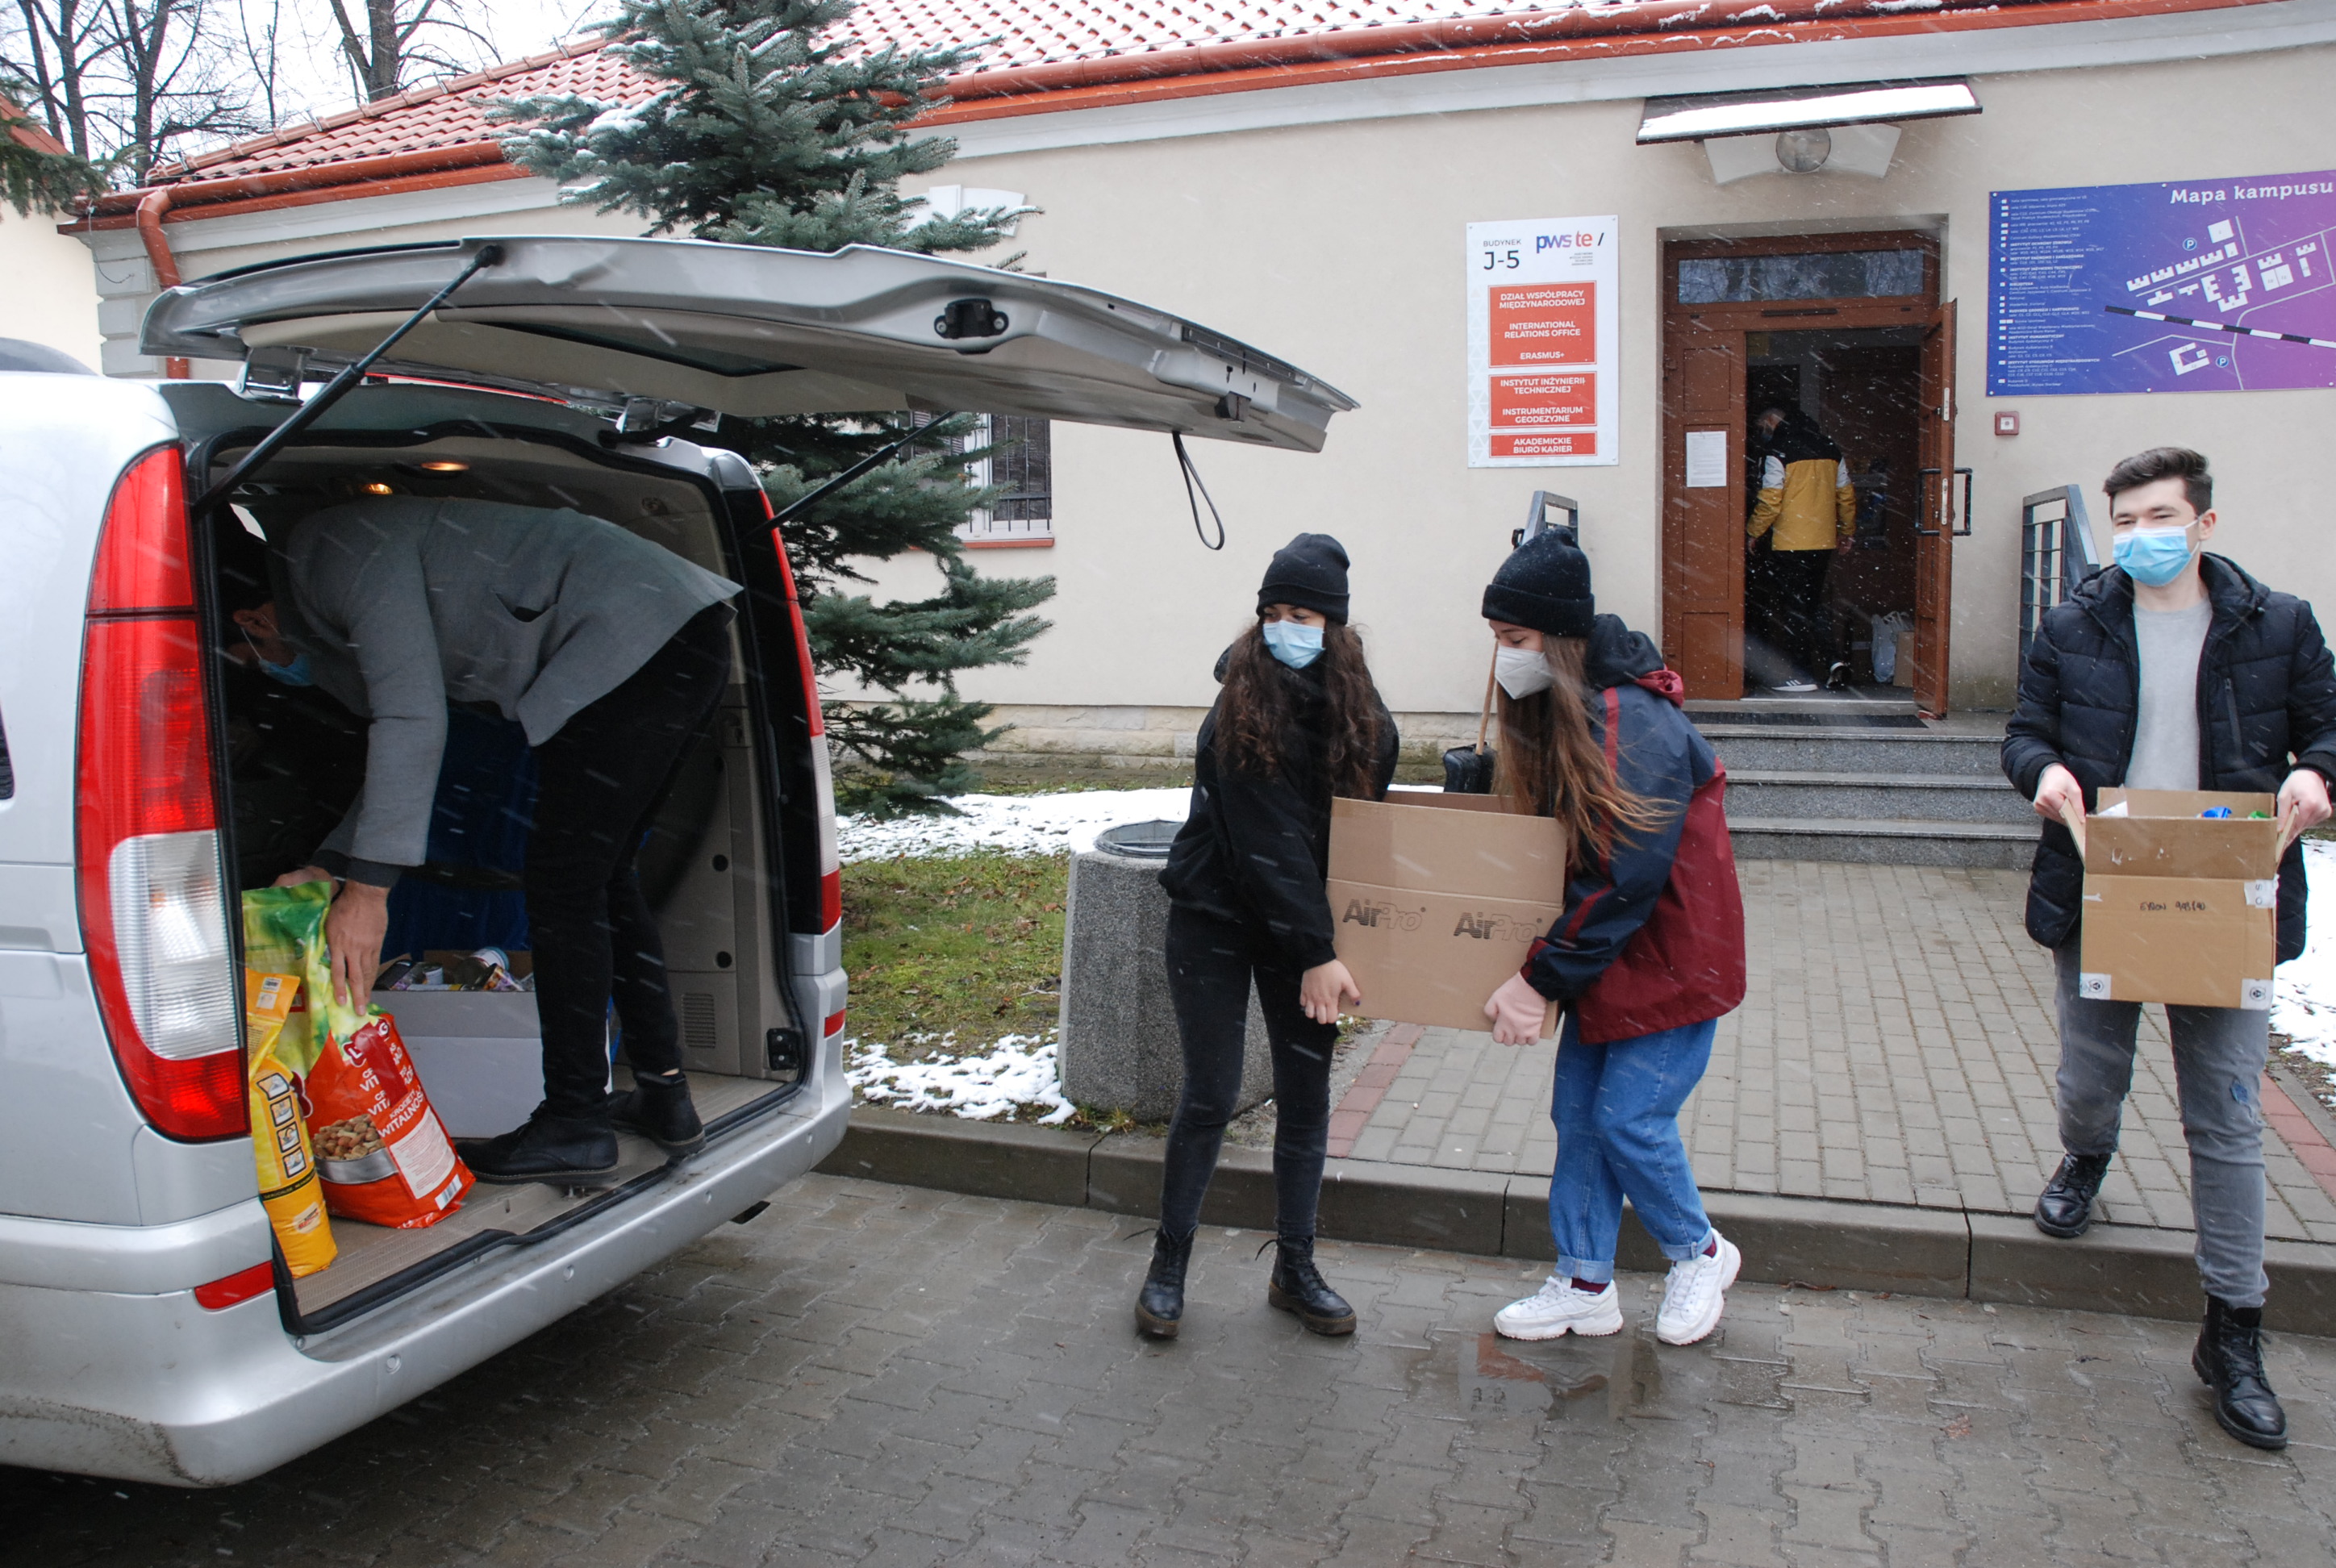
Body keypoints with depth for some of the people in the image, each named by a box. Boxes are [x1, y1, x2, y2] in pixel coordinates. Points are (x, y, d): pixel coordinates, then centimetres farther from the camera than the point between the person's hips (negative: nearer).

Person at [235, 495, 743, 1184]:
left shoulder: (337, 552, -9)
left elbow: (414, 721, -17)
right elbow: (399, 742, 27)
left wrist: (368, 888, -16)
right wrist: (330, 866, 20)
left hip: (639, 637, -11)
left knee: (564, 883, -5)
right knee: (601, 875, 17)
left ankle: (575, 1125, 3)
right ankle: (664, 1095, 23)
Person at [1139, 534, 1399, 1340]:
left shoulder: (1365, 719, -2)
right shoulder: (1239, 713, -18)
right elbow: (1267, 843, -22)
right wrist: (1318, 954, -24)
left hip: (1309, 924, 5)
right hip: (1217, 919, -4)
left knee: (1306, 1097, 7)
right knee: (1210, 1096, 0)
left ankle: (1295, 1271, 22)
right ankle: (1168, 1265, 18)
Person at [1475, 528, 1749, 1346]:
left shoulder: (1631, 725, -26)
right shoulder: (1547, 714, 3)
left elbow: (1623, 881, -27)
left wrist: (1540, 978, -25)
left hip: (1671, 957, -9)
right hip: (1604, 958, 9)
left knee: (1630, 1119, -4)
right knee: (1577, 1113, 9)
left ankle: (1700, 1254, 24)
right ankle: (1585, 1285, 22)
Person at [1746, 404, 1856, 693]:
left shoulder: (1778, 455, -9)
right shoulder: (1830, 450, 11)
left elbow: (1769, 503, -14)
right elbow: (1846, 495, 15)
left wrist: (1752, 533, 0)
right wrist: (1848, 533, 24)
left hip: (1789, 543, -7)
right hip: (1824, 542, 7)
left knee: (1794, 607, 0)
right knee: (1813, 602, 17)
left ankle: (1802, 674, 1)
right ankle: (1831, 660, 3)